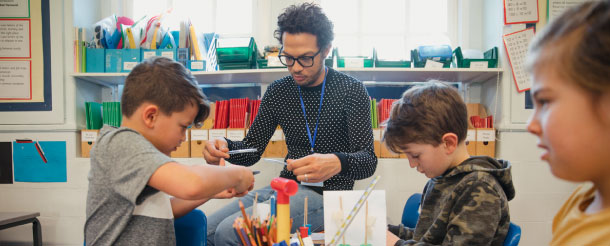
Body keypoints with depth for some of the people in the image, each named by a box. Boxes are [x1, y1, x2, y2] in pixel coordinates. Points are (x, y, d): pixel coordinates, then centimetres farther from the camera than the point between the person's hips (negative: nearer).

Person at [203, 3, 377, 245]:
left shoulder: (351, 91, -8)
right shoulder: (278, 91, 6)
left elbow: (368, 161, -14)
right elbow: (252, 151, 9)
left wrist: (337, 162, -37)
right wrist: (225, 147, -15)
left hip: (326, 193, -5)